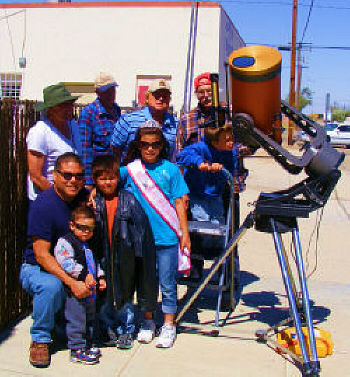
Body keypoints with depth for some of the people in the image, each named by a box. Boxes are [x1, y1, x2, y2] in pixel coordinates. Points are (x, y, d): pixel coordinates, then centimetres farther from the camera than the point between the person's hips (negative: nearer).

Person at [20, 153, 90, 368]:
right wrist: (71, 283, -31)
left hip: (71, 269, 6)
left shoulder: (85, 197, -1)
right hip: (36, 269, -6)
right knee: (51, 286, -35)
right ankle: (40, 340, -10)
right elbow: (42, 255, -22)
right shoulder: (43, 205, -19)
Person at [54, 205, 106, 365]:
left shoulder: (89, 245, 15)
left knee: (90, 318, 18)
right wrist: (84, 274, -28)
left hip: (90, 290, 9)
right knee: (77, 320, -4)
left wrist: (100, 277, 13)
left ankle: (89, 344, 30)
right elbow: (66, 263, -25)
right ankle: (77, 349, 4)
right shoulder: (65, 242, -12)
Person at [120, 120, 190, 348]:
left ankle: (169, 325, 20)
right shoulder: (130, 169, 2)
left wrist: (185, 233, 0)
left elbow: (179, 203, 1)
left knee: (167, 284, 6)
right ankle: (148, 322, 30)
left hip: (167, 237, -1)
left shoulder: (170, 169, 0)